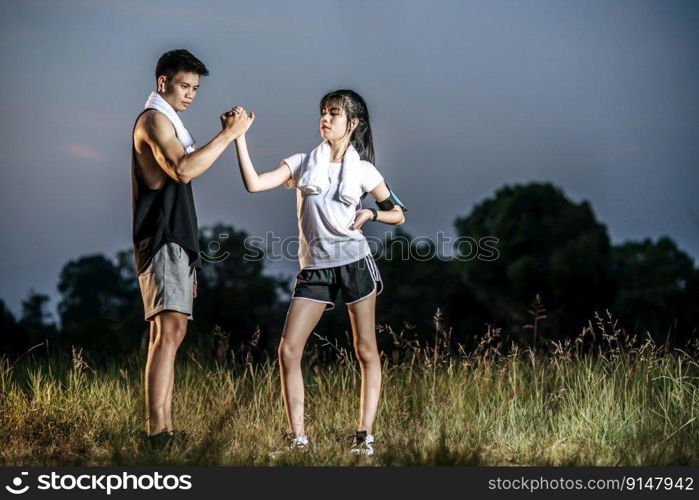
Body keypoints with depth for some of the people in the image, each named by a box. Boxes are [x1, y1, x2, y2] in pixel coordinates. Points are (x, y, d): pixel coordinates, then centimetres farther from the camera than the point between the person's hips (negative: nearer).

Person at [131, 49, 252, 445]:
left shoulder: (169, 123, 25)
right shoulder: (155, 119, -7)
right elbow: (182, 170, -23)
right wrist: (228, 134, -20)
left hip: (177, 242, 11)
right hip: (162, 241, -11)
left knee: (170, 332, 7)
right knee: (170, 329, -19)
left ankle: (164, 428, 7)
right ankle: (158, 430, -26)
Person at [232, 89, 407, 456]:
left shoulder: (362, 170, 5)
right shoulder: (303, 163, 9)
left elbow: (398, 214, 13)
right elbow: (254, 184, -4)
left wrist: (370, 214, -7)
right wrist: (239, 137, -10)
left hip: (354, 263, -2)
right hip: (314, 267, 2)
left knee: (366, 350, 0)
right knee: (288, 350, -7)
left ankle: (365, 435, 6)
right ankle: (297, 436, -1)